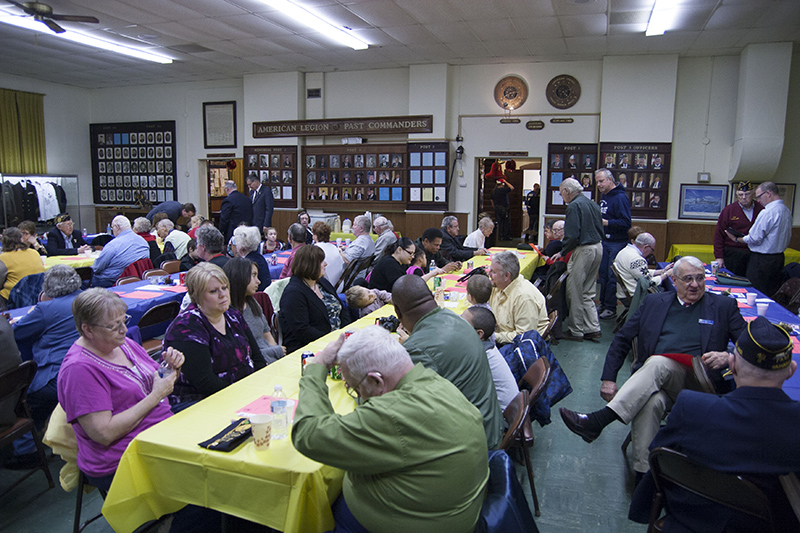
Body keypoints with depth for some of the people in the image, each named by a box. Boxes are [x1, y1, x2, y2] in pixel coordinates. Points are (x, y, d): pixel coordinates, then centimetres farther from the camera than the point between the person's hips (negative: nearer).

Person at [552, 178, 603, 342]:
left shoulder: (574, 206, -13)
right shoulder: (592, 204, 14)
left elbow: (572, 236, -21)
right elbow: (599, 230, 17)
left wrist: (562, 252, -7)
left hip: (584, 250, -9)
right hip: (598, 248, 9)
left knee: (575, 293, 1)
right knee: (587, 293, 16)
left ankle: (576, 331, 8)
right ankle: (592, 328, 16)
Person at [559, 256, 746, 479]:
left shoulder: (724, 306, 14)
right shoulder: (654, 302, 18)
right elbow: (622, 340, 16)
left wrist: (728, 357, -14)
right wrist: (608, 378, 4)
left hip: (698, 384, -2)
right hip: (653, 379, 2)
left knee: (658, 362, -35)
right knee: (651, 401, -36)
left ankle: (598, 420, -42)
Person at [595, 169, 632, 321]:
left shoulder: (620, 197, -16)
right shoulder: (604, 197, 13)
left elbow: (626, 223, -23)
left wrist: (606, 222, -25)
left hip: (617, 244, -9)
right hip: (604, 242, 9)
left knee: (613, 276, -3)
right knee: (603, 274, 14)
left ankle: (611, 308, 6)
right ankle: (603, 304, 24)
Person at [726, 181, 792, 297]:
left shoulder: (767, 212, -19)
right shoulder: (787, 211, 9)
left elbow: (754, 239, -17)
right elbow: (788, 237, 17)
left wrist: (736, 239, -3)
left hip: (762, 260, -9)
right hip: (779, 258, 9)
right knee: (773, 294, 15)